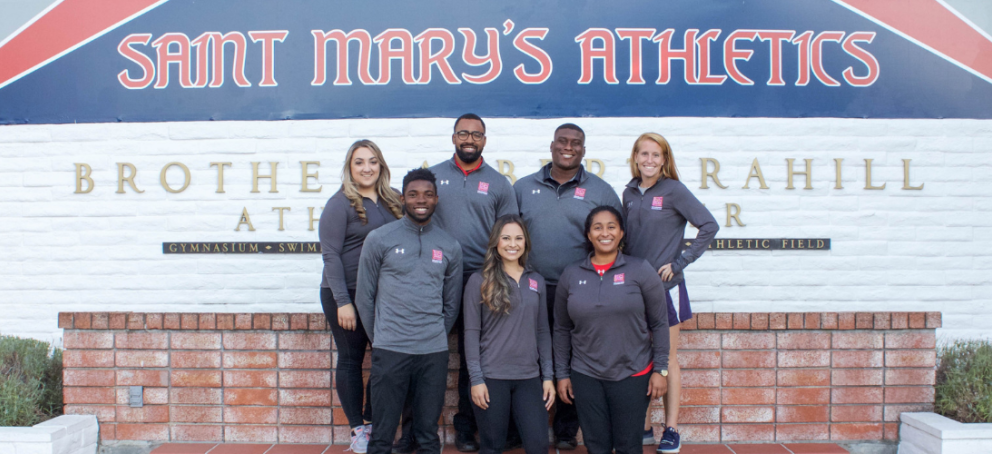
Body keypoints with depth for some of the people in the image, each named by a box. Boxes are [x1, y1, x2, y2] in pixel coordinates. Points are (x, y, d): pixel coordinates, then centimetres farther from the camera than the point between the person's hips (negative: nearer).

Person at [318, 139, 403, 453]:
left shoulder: (391, 202, 9)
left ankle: (372, 422, 19)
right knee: (350, 359, 5)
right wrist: (342, 302, -15)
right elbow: (330, 254, -11)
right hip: (347, 294, -5)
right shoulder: (340, 203, -7)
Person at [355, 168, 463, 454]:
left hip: (434, 353, 2)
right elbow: (364, 297, 5)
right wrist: (379, 340, 7)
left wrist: (436, 338, 12)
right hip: (389, 351, -2)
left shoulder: (450, 246, 8)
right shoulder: (379, 240, 0)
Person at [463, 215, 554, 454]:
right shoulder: (479, 281, -2)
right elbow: (471, 332, -4)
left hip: (530, 377, 3)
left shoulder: (536, 281, 9)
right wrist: (476, 379, -9)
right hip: (491, 377, -3)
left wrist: (548, 376, 6)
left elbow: (543, 332, 11)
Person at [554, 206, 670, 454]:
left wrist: (660, 369, -4)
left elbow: (659, 324, -1)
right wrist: (562, 374, 7)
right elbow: (562, 329, 8)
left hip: (632, 375, -2)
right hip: (585, 377, 2)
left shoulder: (640, 271, -4)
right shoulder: (571, 275, 3)